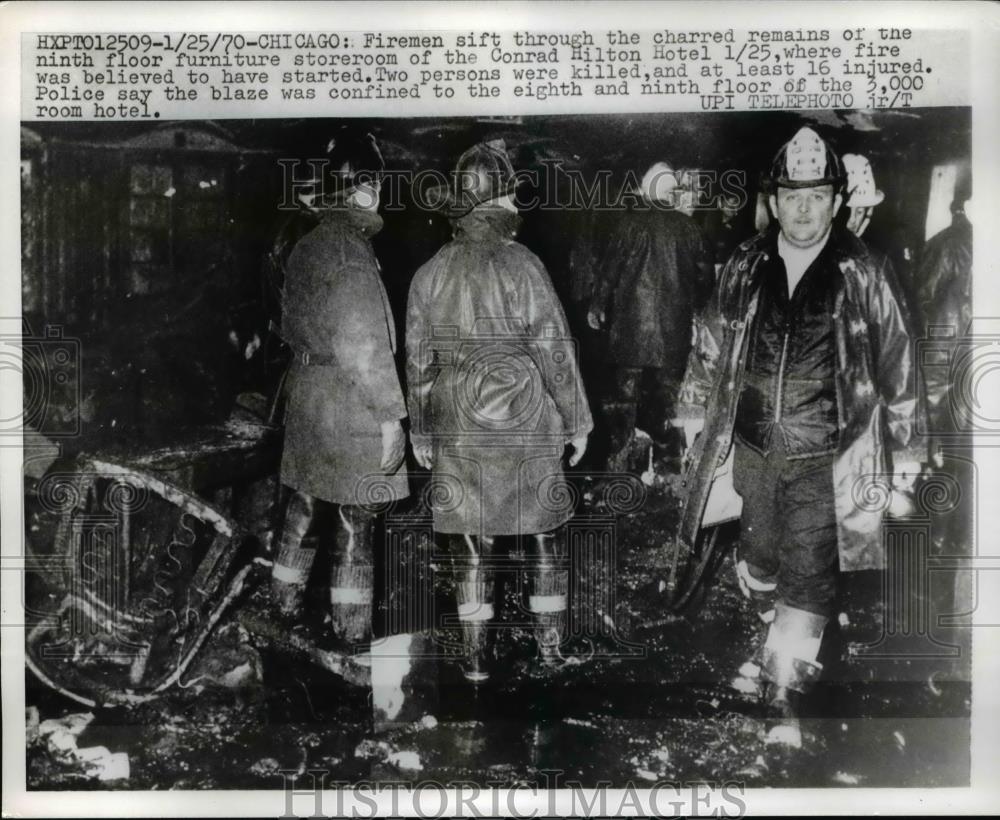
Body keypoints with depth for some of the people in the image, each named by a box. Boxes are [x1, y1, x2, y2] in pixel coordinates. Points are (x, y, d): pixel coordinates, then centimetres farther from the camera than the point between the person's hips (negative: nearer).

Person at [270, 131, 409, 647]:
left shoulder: (303, 248, 8)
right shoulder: (351, 251, -17)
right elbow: (364, 344, -20)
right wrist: (391, 413, -16)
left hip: (306, 396, 8)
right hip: (351, 405, -8)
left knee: (305, 508, 19)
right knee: (354, 523, 4)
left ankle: (285, 603, 32)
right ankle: (351, 626, 15)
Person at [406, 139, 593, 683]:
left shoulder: (428, 275, 1)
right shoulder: (521, 265, -11)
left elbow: (418, 363, 5)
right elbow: (554, 351, -11)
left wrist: (421, 433, 14)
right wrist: (576, 422, -1)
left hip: (457, 430, 3)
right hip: (527, 424, -3)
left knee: (469, 543, 11)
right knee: (545, 533, 14)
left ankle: (476, 657, 18)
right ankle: (550, 643, 24)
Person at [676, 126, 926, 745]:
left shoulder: (865, 275, -6)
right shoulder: (745, 267, 1)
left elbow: (898, 368, 0)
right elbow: (712, 346, 10)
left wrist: (906, 451, 3)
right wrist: (695, 416, 14)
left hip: (827, 460, -3)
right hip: (753, 449, 3)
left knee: (807, 578, -3)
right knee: (761, 561, 19)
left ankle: (786, 701, 12)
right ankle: (780, 644, 47)